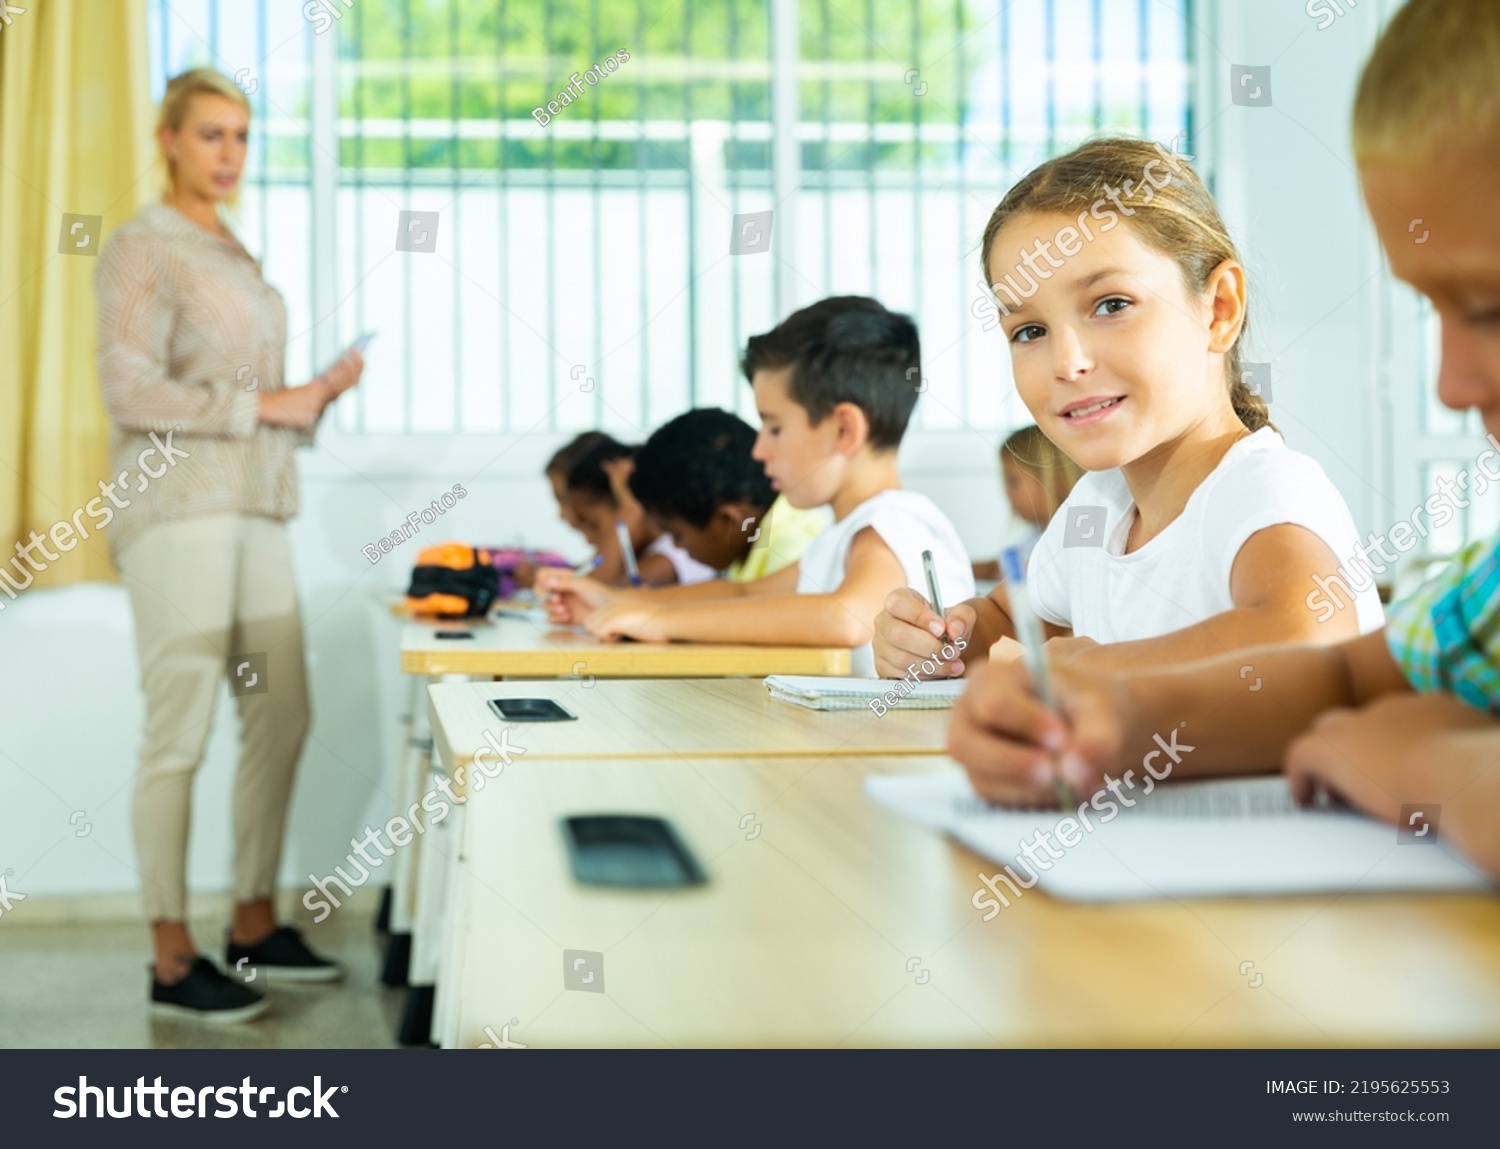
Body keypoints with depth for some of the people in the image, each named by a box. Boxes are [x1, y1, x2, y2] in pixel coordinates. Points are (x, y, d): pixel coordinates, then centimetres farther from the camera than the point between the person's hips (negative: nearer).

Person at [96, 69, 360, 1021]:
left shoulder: (235, 255, 20)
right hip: (181, 511, -8)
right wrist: (261, 406, -15)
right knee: (181, 733, -5)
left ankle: (257, 923, 21)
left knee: (282, 718, 8)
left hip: (256, 510, 8)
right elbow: (132, 390, -16)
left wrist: (318, 394, 5)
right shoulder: (144, 249, -4)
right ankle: (173, 961, 2)